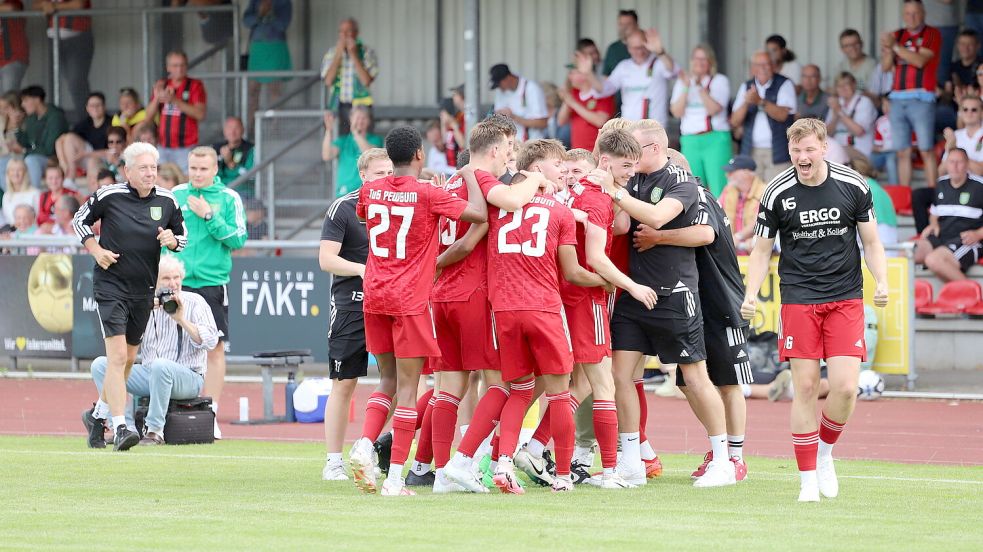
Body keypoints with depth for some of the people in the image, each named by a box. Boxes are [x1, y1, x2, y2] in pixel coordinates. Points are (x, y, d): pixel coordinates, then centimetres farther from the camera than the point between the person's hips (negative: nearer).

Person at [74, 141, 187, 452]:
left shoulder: (167, 201, 2)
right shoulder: (108, 196, -9)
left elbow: (182, 236, 14)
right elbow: (80, 221, 7)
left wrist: (172, 240, -9)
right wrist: (96, 250, -7)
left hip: (144, 291, 5)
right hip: (111, 286, -5)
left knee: (129, 359, 15)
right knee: (117, 356, -17)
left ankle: (99, 413, 37)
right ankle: (120, 427, -21)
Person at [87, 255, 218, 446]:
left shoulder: (194, 302, 0)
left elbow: (210, 341, -13)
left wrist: (182, 320, -20)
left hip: (188, 378, -5)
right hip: (148, 375, 5)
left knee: (159, 365, -39)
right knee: (101, 364, -12)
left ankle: (155, 431, -30)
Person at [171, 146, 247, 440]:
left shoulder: (229, 198, 1)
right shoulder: (175, 195, 8)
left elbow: (238, 239, -6)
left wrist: (209, 217, -13)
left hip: (212, 282, -2)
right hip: (177, 281, 2)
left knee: (214, 348, -2)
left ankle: (211, 414, 1)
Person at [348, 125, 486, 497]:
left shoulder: (370, 191, 6)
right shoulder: (427, 194, -10)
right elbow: (479, 214, -14)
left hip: (374, 298, 5)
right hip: (411, 300, -5)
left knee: (390, 379, 18)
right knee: (407, 387, -1)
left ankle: (365, 444, -4)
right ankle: (395, 478, -5)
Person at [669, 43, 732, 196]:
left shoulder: (720, 81, 5)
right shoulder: (682, 82, 15)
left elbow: (714, 109, -8)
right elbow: (677, 112, 3)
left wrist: (700, 87, -13)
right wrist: (686, 87, -7)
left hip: (715, 139, -3)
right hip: (690, 142, 3)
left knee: (718, 190, -12)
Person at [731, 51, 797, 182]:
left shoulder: (784, 85, 0)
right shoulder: (746, 88, 11)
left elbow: (782, 115, -14)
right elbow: (735, 122, 4)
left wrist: (760, 102, -28)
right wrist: (746, 103, -15)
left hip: (777, 153, -3)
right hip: (751, 153, 3)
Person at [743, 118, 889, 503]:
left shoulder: (853, 186, -2)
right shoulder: (778, 193, -3)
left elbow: (871, 243, 7)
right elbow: (762, 251, 6)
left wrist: (881, 283, -9)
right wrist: (751, 295, -8)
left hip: (846, 299, 0)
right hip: (798, 299, 0)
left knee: (845, 387, -11)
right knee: (805, 387, -5)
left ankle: (825, 451, 17)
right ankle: (808, 479, 4)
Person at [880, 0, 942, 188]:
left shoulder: (931, 34, 3)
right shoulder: (898, 35, 17)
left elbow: (920, 60, -11)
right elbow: (885, 66, 11)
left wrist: (895, 46, -14)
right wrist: (888, 49, -8)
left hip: (921, 100, -5)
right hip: (898, 99, 5)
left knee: (926, 150, -10)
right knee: (903, 152, 2)